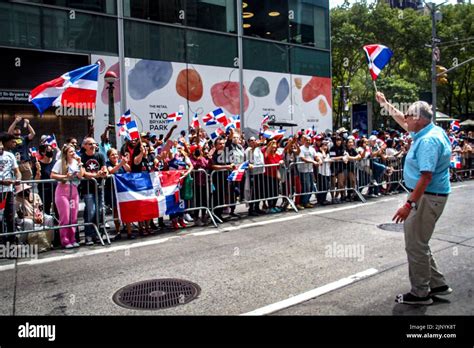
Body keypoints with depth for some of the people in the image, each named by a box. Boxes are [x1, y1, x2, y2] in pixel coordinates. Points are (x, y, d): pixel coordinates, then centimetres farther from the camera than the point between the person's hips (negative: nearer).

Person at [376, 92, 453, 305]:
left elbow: (426, 177, -27)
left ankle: (420, 293, 10)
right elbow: (403, 122, 27)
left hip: (428, 197, -10)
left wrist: (409, 204, -28)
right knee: (418, 242, 19)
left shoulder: (429, 140, -22)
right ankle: (437, 284, 29)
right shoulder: (429, 131, 8)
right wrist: (386, 105, 29)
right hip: (425, 195, 10)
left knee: (416, 245, -2)